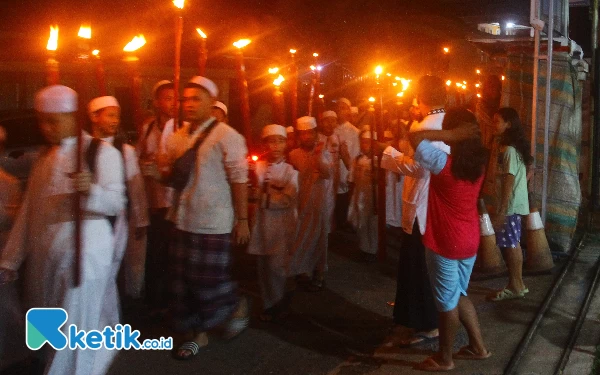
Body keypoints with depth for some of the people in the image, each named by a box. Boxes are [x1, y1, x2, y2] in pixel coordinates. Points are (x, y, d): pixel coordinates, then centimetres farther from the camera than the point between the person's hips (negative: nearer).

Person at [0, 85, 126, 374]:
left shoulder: (102, 152, -6)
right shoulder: (45, 156, 15)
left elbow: (116, 203, -15)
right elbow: (29, 208, 15)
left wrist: (91, 190, -36)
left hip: (82, 255, -7)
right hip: (43, 256, 7)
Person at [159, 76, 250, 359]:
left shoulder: (226, 136, -11)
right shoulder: (177, 137, 10)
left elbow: (239, 180, -12)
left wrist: (242, 220, -13)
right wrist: (167, 169, -4)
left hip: (213, 223, -6)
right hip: (183, 219, 7)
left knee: (209, 280, -2)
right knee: (183, 280, 10)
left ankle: (236, 306, 29)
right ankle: (197, 333, 27)